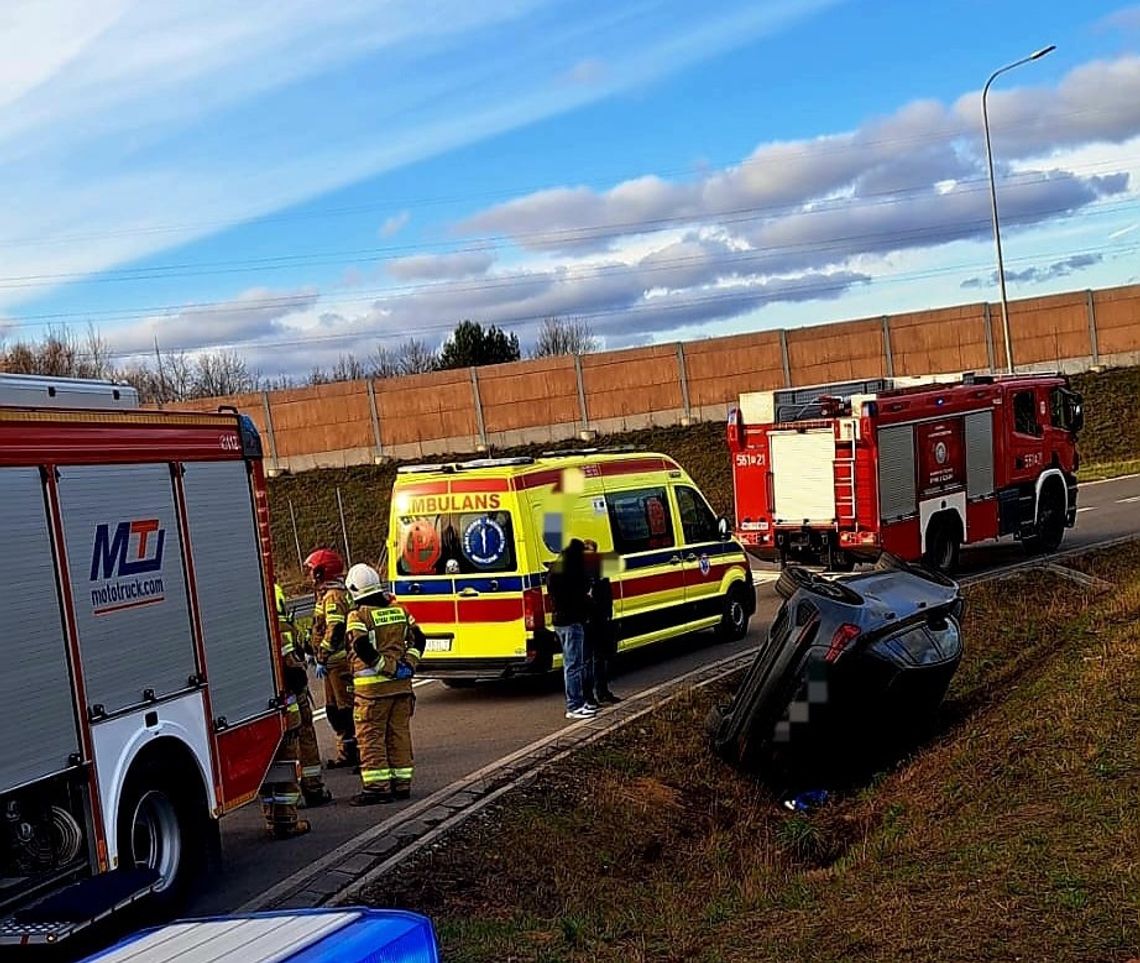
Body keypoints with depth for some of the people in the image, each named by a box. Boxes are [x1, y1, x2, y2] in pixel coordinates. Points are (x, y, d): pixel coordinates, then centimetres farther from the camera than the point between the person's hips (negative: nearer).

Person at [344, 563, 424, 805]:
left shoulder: (358, 615, -9)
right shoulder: (398, 610, 10)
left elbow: (362, 648, -20)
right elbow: (418, 638, 9)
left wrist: (389, 667, -15)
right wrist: (408, 664, 3)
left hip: (372, 686, -6)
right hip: (401, 685, 6)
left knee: (370, 736, 0)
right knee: (399, 734, 12)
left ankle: (376, 787, -1)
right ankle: (401, 784, 16)